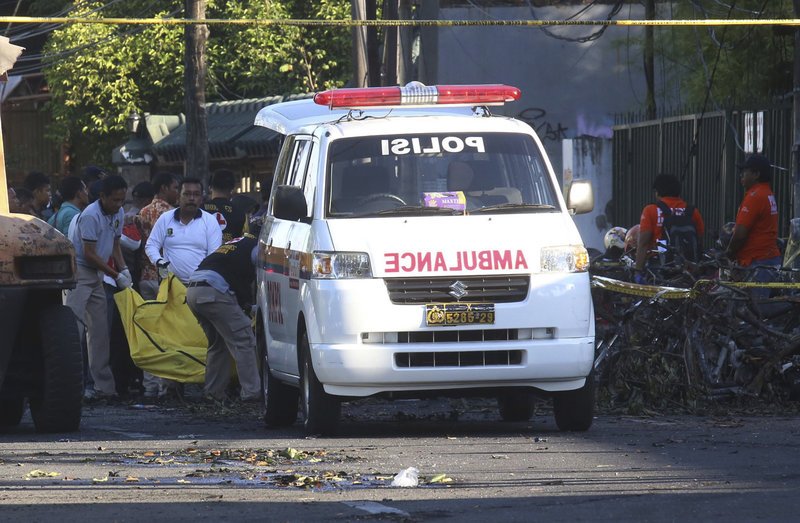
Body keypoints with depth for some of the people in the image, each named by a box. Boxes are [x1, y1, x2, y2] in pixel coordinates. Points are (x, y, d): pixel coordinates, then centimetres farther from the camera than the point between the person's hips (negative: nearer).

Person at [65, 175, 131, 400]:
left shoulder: (118, 214, 8)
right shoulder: (91, 216, -19)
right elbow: (89, 254, -19)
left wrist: (124, 269, 2)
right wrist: (117, 275, -14)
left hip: (96, 275, 9)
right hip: (78, 271, -9)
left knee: (100, 329, 8)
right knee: (73, 326, -16)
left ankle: (104, 385, 10)